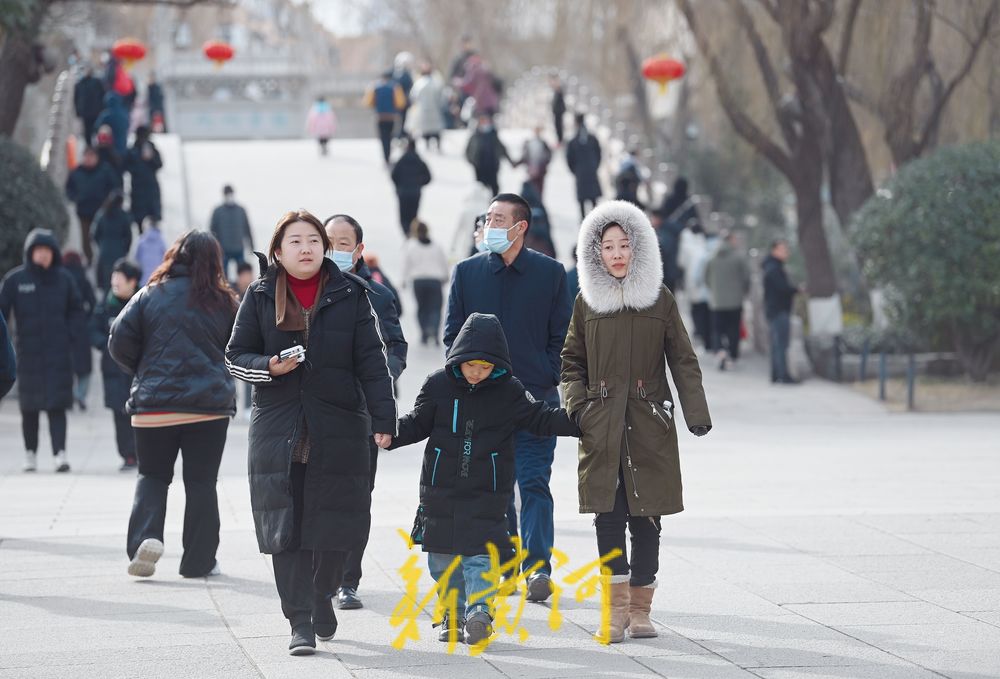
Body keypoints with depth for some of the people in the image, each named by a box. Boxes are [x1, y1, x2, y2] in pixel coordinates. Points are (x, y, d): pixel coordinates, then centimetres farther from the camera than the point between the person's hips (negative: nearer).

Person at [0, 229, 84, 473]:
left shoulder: (64, 278, 3)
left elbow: (76, 311, 12)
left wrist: (70, 335, -2)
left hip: (59, 354, 0)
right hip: (28, 353, 0)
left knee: (57, 405, -8)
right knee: (29, 407, 6)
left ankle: (60, 452, -13)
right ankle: (30, 453, 17)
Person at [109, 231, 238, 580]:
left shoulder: (149, 296, 0)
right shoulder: (224, 302, 0)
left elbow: (119, 342, -3)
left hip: (153, 405, 0)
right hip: (209, 404, 0)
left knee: (152, 475, 15)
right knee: (201, 481, 8)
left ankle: (145, 536, -8)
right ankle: (199, 561, 10)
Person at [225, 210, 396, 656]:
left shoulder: (349, 295, 4)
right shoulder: (260, 297, 6)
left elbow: (371, 361, 1)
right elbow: (236, 355, 10)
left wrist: (382, 417, -6)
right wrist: (269, 367, -11)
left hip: (338, 429, 0)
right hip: (278, 430, 0)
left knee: (335, 523, 4)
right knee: (285, 527, -5)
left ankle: (323, 597, 31)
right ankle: (300, 623, -2)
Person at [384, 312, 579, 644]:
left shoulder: (508, 392, -3)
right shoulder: (438, 386, -1)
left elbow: (541, 417, 1)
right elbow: (417, 423, 8)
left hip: (486, 492, -2)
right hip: (441, 489, 2)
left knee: (479, 554, -12)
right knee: (442, 557, 9)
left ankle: (478, 613, -19)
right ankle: (454, 615, 21)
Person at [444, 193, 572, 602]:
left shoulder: (550, 272, 4)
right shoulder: (467, 272, 8)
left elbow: (562, 336, 6)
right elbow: (453, 334, 11)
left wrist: (545, 380, -4)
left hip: (536, 398, -2)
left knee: (534, 483, -10)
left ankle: (539, 568, -13)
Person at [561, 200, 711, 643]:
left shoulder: (660, 300, 5)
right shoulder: (587, 302, 7)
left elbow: (683, 360, 6)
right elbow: (572, 361, 13)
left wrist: (697, 414, -3)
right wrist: (576, 404, -3)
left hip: (649, 426, 0)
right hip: (601, 427, 0)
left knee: (645, 517, 1)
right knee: (608, 515, -7)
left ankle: (640, 610, 10)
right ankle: (617, 609, -3)